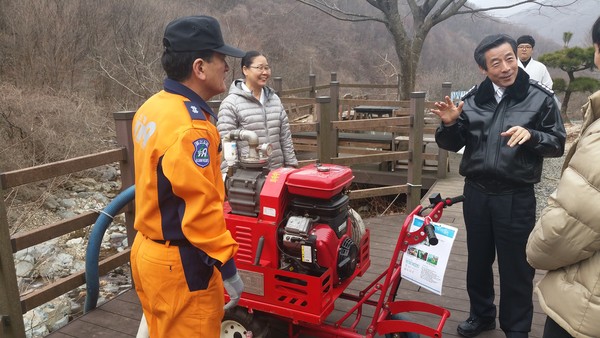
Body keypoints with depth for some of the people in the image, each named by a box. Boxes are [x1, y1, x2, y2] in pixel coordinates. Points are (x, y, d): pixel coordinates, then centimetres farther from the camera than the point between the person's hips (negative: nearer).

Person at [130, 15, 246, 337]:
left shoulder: (151, 109, 4)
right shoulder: (190, 126, -26)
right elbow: (202, 210, -27)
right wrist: (227, 267, -19)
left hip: (148, 251, 9)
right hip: (180, 264, -9)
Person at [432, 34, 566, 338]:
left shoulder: (540, 97, -3)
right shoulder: (473, 98, 3)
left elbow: (558, 144, -2)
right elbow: (452, 144, 7)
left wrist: (531, 135, -22)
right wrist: (449, 124, -14)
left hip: (517, 197, -3)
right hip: (476, 193, 3)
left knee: (516, 266, 7)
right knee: (478, 260, 17)